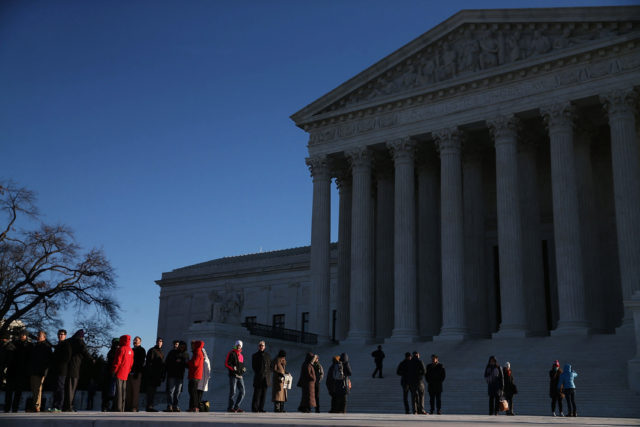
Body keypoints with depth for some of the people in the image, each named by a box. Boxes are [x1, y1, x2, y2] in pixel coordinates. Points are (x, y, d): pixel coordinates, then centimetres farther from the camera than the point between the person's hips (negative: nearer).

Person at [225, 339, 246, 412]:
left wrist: (244, 369, 8)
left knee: (242, 392, 5)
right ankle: (230, 407, 2)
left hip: (240, 376, 7)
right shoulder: (231, 353, -3)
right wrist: (234, 369, -18)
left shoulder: (241, 354, 20)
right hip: (233, 375, -7)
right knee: (233, 392, -7)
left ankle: (236, 407, 13)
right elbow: (227, 363, -9)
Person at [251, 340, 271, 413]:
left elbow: (270, 366, 16)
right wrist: (258, 373, -6)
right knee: (257, 394, -7)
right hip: (258, 378, -4)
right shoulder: (255, 355, 5)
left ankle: (261, 408, 8)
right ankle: (254, 408, -4)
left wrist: (268, 373, 2)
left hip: (266, 378, 4)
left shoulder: (268, 355, 15)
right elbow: (253, 366, 2)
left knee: (264, 394, 4)